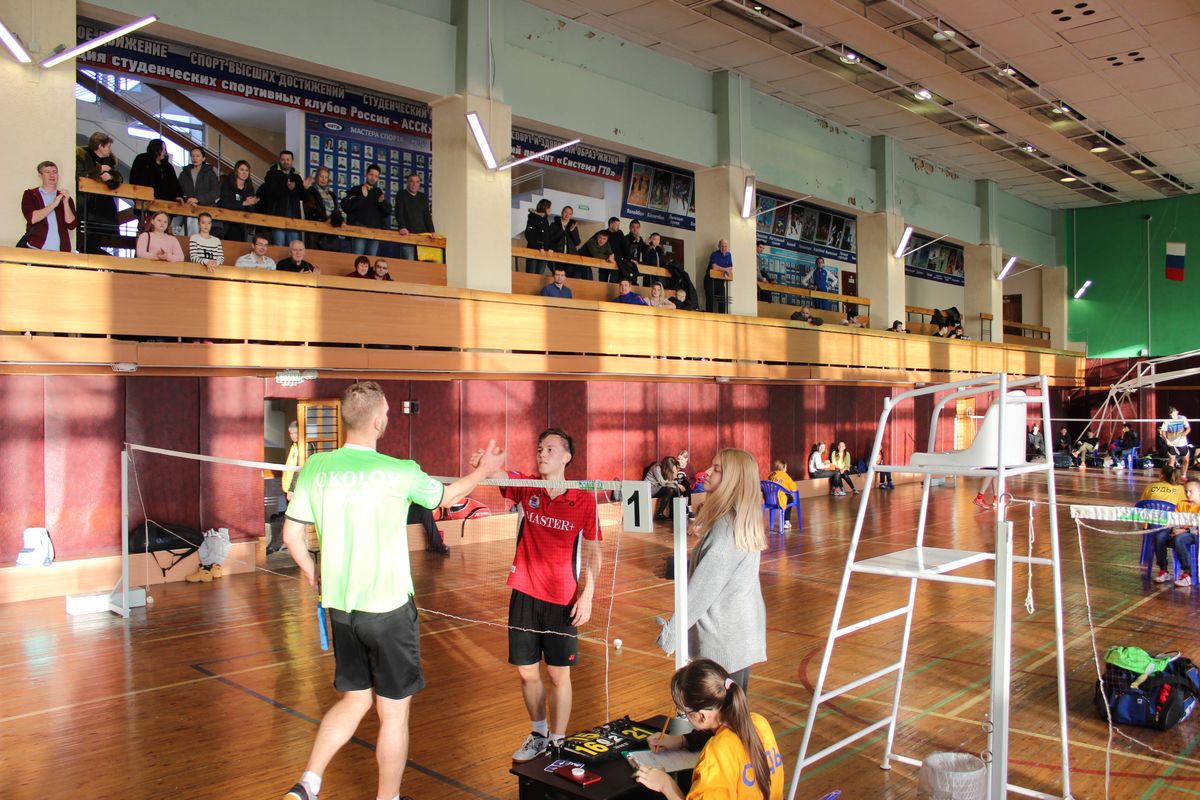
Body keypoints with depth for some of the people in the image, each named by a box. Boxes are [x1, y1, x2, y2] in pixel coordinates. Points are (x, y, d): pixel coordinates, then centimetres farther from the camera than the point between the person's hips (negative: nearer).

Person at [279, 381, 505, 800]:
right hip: (389, 609, -5)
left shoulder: (315, 468, -4)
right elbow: (447, 496, 6)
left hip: (340, 608, 5)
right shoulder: (399, 472, -13)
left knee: (355, 699, 22)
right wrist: (484, 469, 24)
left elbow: (291, 535, 1)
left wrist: (311, 571, 20)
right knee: (394, 711, 10)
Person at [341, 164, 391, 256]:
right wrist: (362, 197, -8)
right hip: (359, 228, -3)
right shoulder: (356, 190, 9)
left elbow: (388, 212, 12)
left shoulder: (380, 192, 19)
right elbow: (346, 207, -5)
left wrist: (382, 202, -8)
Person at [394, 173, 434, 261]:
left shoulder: (423, 197, 18)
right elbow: (399, 213, -4)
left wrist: (431, 231, 0)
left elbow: (427, 215, 14)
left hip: (422, 234, 4)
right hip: (407, 234, -3)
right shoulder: (401, 195, 7)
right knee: (409, 262, -12)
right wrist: (402, 227, -21)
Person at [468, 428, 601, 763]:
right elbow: (500, 475, -23)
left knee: (559, 676, 6)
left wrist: (587, 595, -10)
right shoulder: (526, 489, -2)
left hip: (563, 601, -2)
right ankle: (539, 735, 35)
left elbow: (593, 552, -1)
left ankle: (558, 742, 23)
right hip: (524, 595, 2)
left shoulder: (584, 500, -6)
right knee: (527, 672, 13)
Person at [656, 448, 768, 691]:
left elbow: (701, 589, -20)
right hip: (744, 632, 9)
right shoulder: (745, 521, 7)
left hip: (723, 639, -9)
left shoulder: (725, 527, -20)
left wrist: (671, 632, -14)